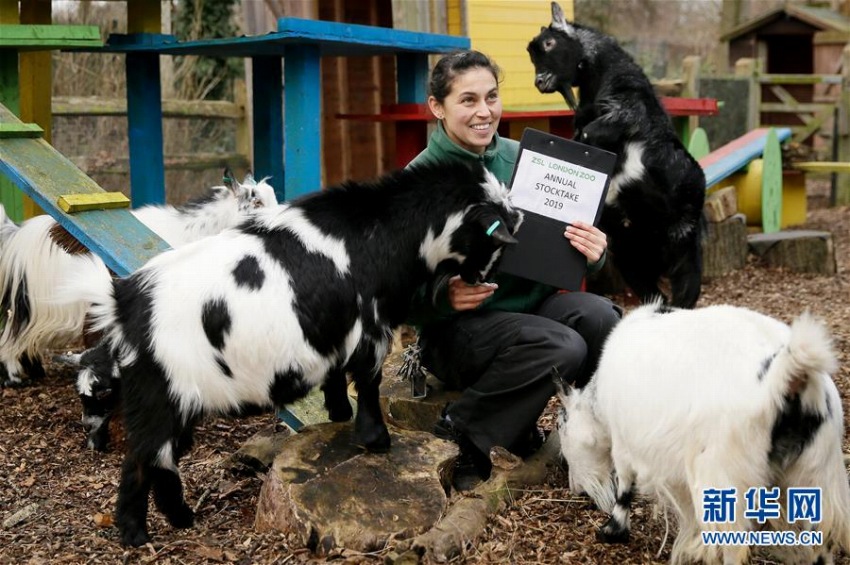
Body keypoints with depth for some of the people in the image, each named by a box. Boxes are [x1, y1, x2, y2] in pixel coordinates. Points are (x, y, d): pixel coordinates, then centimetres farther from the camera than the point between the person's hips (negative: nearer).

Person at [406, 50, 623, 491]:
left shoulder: (519, 159, 2)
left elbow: (560, 244, 6)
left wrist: (591, 253, -17)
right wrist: (445, 298, -32)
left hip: (529, 303, 5)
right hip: (456, 327, -5)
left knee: (599, 315, -25)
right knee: (563, 347, -30)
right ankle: (456, 435, -11)